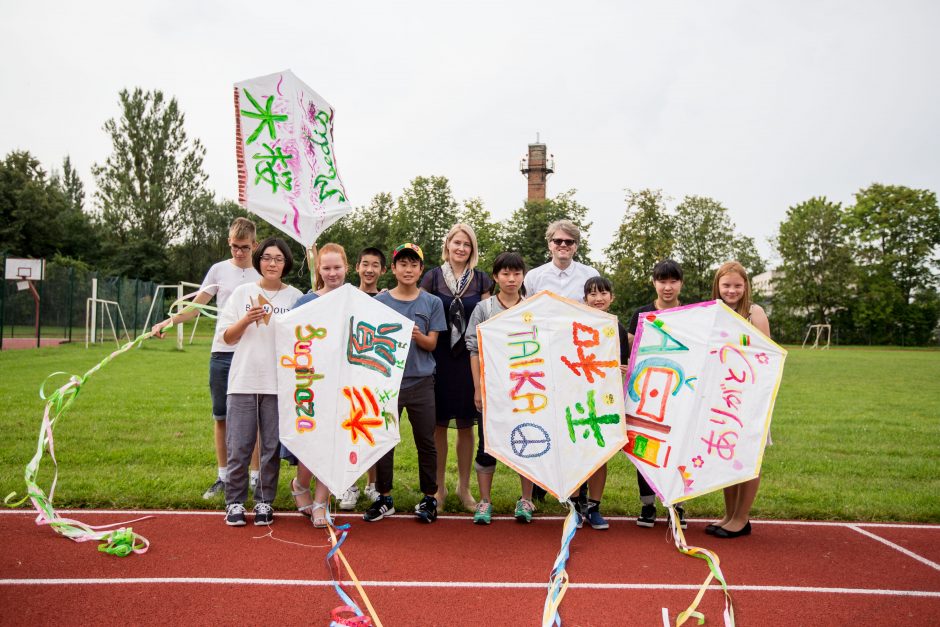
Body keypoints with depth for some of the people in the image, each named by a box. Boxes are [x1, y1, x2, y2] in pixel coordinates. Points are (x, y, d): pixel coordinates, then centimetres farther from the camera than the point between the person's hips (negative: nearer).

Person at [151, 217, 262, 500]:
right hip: (222, 352, 2)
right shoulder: (219, 269, 6)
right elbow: (195, 307, 9)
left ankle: (255, 475, 12)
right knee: (221, 417, 8)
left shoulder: (262, 275, 4)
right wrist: (166, 322, -6)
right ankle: (223, 477, 20)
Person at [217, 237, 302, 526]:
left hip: (279, 383, 0)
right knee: (239, 447, 3)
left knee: (272, 447, 6)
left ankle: (264, 502, 20)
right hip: (243, 381, 1)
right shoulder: (242, 292, 7)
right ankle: (235, 502, 18)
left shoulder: (295, 296, 4)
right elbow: (227, 338, 7)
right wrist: (246, 320, -9)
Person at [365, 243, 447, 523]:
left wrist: (418, 336, -19)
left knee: (426, 441, 5)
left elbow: (431, 343, 1)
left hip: (421, 381, 0)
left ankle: (429, 497, 18)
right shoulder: (379, 302, 6)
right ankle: (384, 498, 19)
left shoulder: (432, 303, 6)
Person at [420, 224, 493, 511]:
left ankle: (464, 486, 20)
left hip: (469, 358, 1)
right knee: (439, 424, 4)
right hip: (439, 358, -1)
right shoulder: (433, 277, 2)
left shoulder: (481, 280, 5)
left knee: (466, 424, 6)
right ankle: (439, 486, 18)